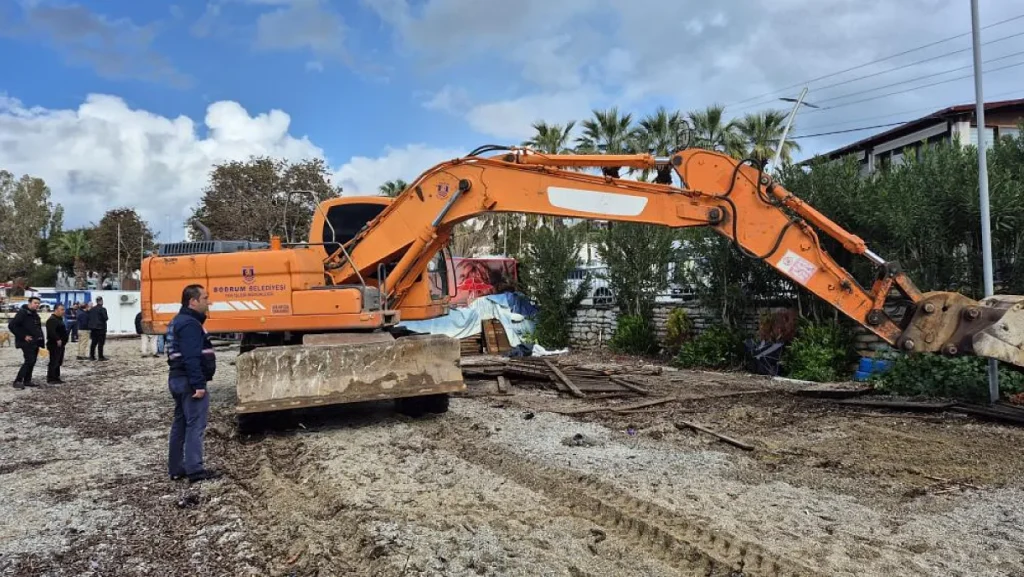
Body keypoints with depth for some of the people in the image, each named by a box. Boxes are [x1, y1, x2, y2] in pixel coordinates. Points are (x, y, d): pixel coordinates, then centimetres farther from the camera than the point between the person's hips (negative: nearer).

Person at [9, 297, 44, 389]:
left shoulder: (35, 314, 15)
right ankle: (18, 381, -9)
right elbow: (11, 326, -17)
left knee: (32, 362, 10)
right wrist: (23, 336, -18)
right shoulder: (22, 313, -12)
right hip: (27, 342, -9)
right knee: (29, 361, -15)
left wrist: (40, 336, 11)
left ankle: (27, 380, 17)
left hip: (35, 343, 9)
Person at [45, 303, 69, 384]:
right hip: (54, 344, -11)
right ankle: (50, 379, -5)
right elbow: (51, 332, -28)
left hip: (60, 344, 11)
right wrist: (57, 339, -30)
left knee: (58, 362, 14)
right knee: (53, 362, -8)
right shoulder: (52, 320, -15)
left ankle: (56, 378, 21)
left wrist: (64, 341, 21)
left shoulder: (59, 319, 19)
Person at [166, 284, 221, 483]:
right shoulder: (190, 324, -17)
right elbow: (191, 358, -24)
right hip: (189, 381, -11)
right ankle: (195, 470, -5)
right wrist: (198, 384, -25)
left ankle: (176, 468, 19)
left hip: (177, 378, 11)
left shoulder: (179, 321, 17)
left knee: (180, 423, 13)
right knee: (195, 425, -7)